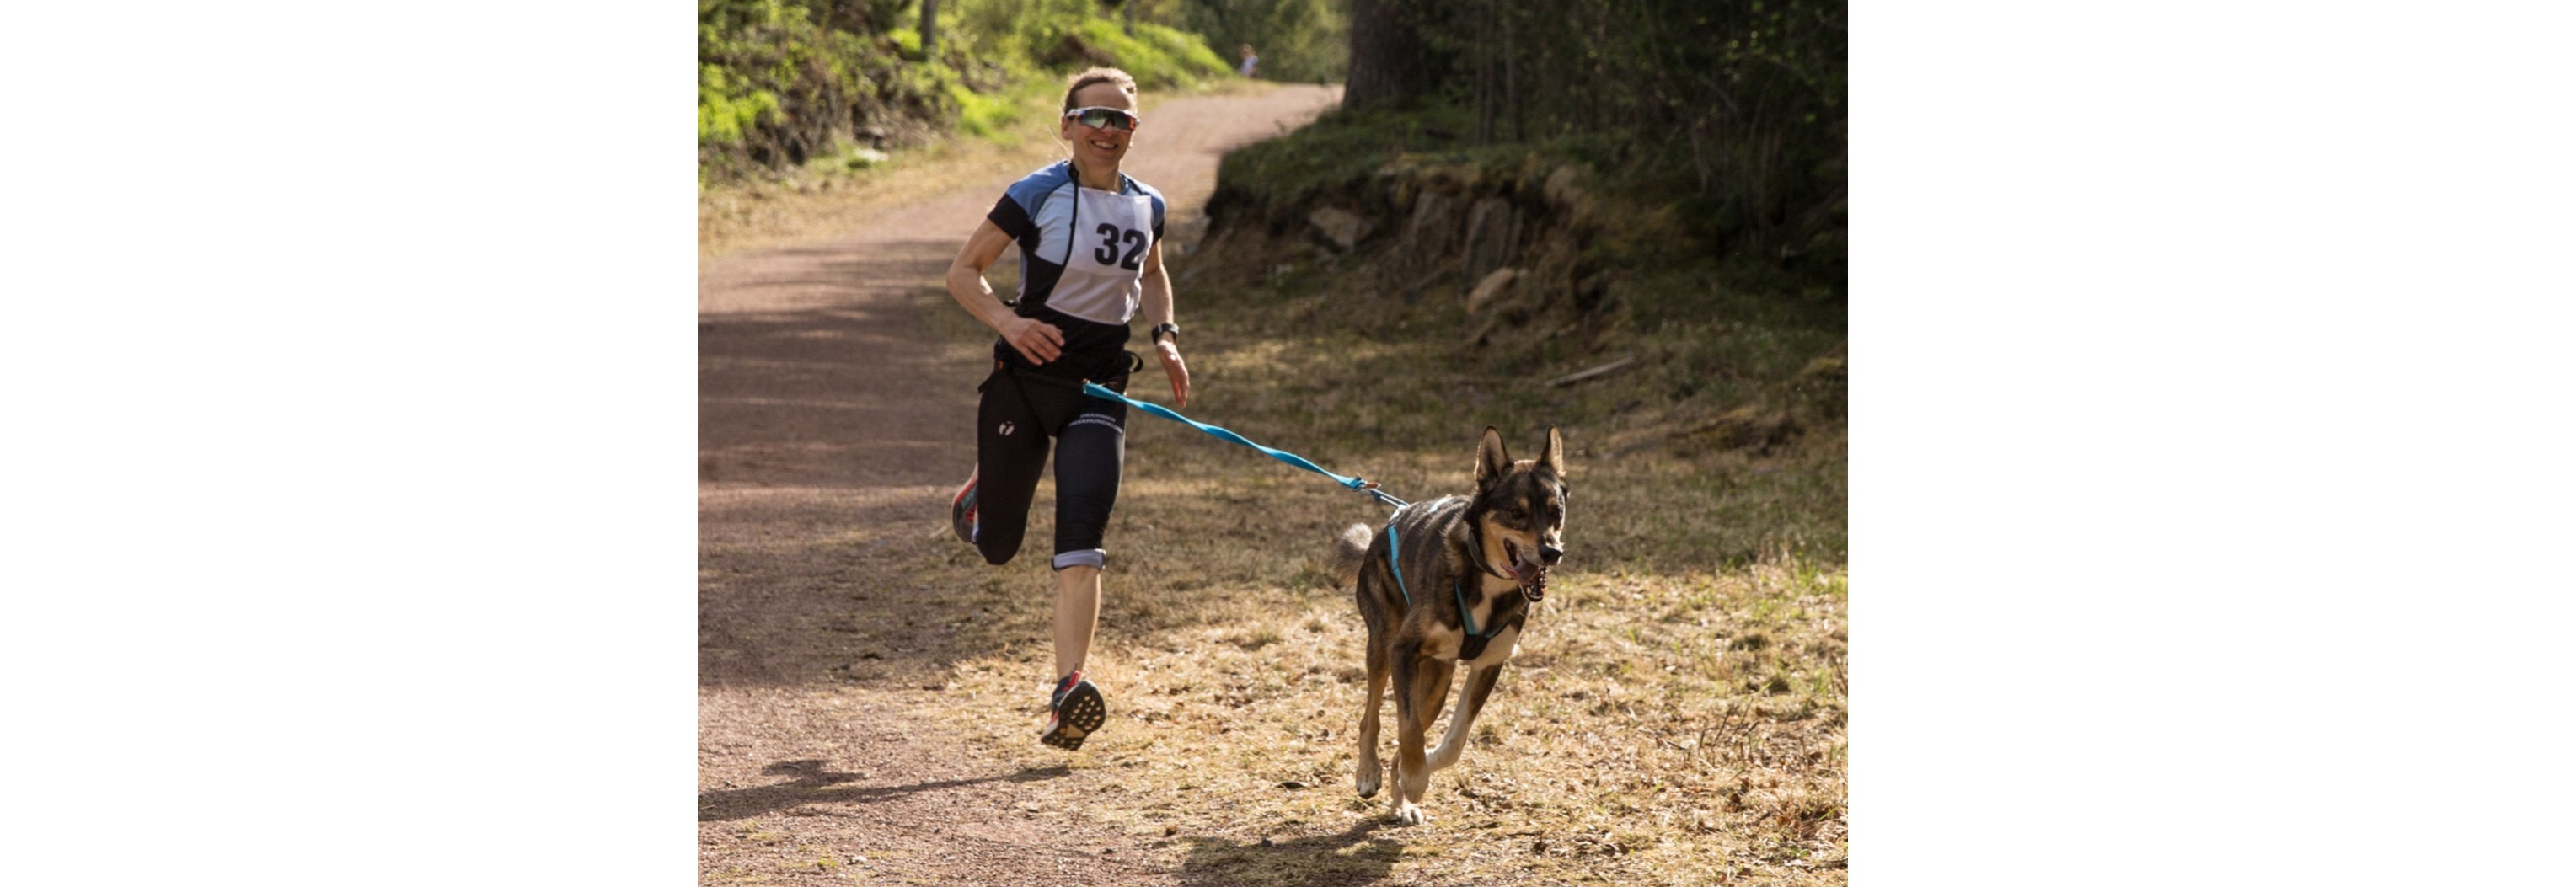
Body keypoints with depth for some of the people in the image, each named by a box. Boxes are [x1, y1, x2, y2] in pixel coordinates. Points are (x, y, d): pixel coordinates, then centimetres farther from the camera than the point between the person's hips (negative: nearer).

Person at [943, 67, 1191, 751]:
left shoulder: (1147, 207, 5)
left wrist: (1165, 336, 7)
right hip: (1025, 379, -2)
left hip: (1097, 391, 2)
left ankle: (1066, 696, -21)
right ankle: (980, 492, 47)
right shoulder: (1037, 196, -9)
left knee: (1081, 539, -15)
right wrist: (1007, 321, -23)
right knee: (996, 547, 10)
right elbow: (963, 271, -5)